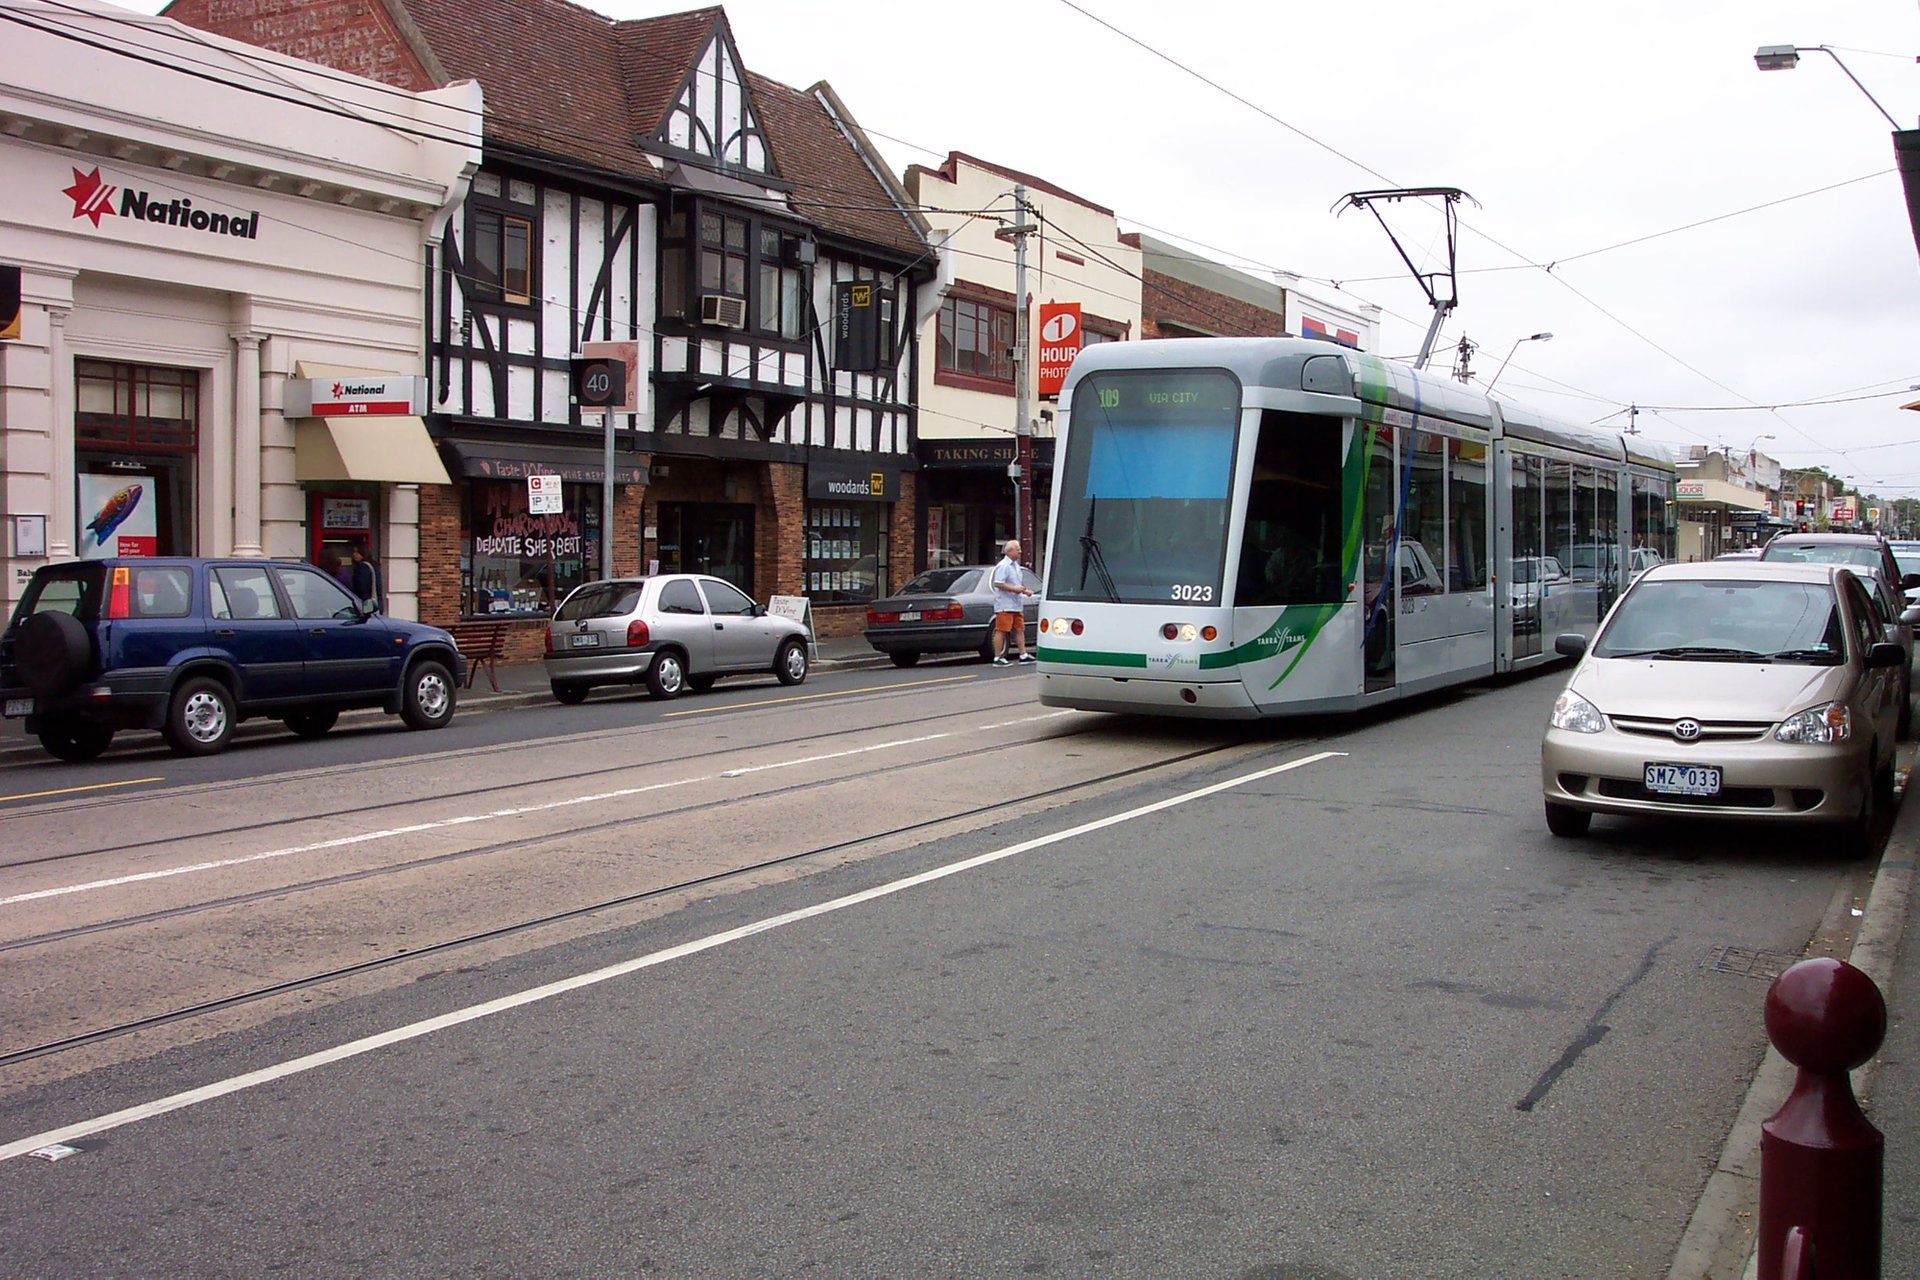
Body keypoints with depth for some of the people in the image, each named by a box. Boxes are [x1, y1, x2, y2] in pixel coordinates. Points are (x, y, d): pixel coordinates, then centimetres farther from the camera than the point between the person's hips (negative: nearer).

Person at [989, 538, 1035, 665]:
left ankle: (1023, 655, 19)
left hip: (1016, 605, 10)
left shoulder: (1015, 565, 17)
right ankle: (998, 658, -6)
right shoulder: (1003, 566, -13)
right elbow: (998, 584, -22)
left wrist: (1025, 590, 11)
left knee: (1020, 629, 12)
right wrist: (1015, 589, -22)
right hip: (1004, 605, -10)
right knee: (1001, 631, -7)